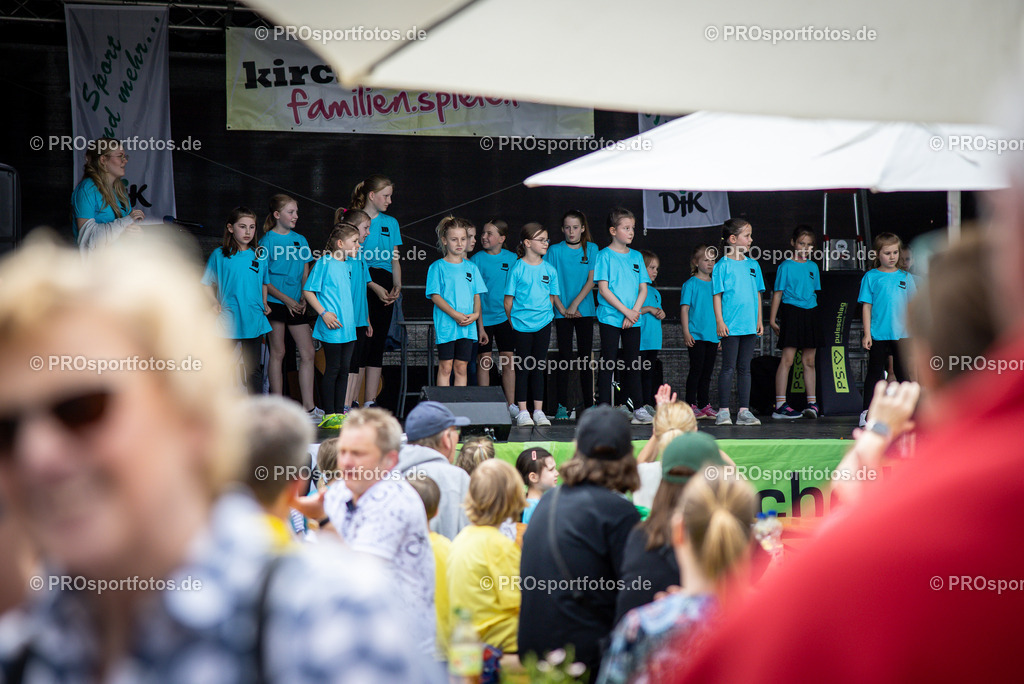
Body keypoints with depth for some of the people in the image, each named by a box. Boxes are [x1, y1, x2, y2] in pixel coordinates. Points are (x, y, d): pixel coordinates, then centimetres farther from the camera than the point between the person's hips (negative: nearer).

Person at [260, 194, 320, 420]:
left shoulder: (300, 240, 12)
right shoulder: (267, 241, -5)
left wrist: (303, 299, -1)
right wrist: (286, 299, -14)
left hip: (297, 304, 5)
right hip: (275, 302, -5)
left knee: (307, 353, 0)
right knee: (278, 353, 1)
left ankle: (308, 408, 2)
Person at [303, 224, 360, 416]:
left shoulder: (350, 264, 12)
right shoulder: (324, 263, -10)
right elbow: (308, 291, -10)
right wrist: (324, 313, -16)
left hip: (348, 327, 7)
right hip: (332, 328, -7)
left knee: (344, 370, 9)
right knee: (332, 370, -3)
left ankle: (340, 412, 15)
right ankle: (329, 414, 3)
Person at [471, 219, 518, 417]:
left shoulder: (512, 259, 4)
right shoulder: (477, 259, -4)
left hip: (505, 317, 2)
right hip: (483, 317, -2)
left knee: (508, 361, 4)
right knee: (484, 362, 1)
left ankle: (511, 405, 10)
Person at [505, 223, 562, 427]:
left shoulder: (549, 270, 7)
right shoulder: (517, 269, -5)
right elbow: (508, 301, -3)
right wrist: (514, 322, -5)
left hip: (543, 324, 3)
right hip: (521, 325, -3)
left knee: (538, 367, 7)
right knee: (523, 367, 1)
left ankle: (539, 411, 10)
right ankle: (522, 412, 5)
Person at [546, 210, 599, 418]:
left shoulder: (591, 249, 4)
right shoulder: (555, 251, 1)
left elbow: (591, 280, -1)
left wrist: (575, 304, -10)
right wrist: (562, 308, -7)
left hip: (585, 310, 1)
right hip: (562, 312, -1)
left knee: (585, 357, 4)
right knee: (565, 357, -3)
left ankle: (588, 405, 8)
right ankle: (562, 406, -2)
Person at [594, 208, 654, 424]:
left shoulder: (636, 256, 11)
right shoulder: (605, 255, -3)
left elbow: (643, 289, 9)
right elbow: (603, 289, -9)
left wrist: (634, 312, -6)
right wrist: (625, 311, -13)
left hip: (633, 319, 4)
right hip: (610, 317, -4)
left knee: (633, 364, 8)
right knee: (608, 364, -3)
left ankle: (638, 408, 12)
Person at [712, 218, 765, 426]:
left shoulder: (753, 265, 12)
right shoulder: (722, 266, -3)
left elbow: (757, 294, 16)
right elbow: (717, 295, -5)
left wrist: (759, 320, 12)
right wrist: (720, 321, -11)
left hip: (749, 325, 5)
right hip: (730, 326, -5)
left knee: (745, 368, 7)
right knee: (729, 368, -4)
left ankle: (744, 411, 9)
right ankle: (723, 411, 0)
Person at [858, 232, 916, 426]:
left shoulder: (905, 277, 8)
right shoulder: (871, 277, 1)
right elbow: (867, 306, 0)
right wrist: (867, 334, -4)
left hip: (901, 334, 2)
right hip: (878, 335, -2)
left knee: (902, 372, 7)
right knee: (875, 372, 4)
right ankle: (867, 412, 7)